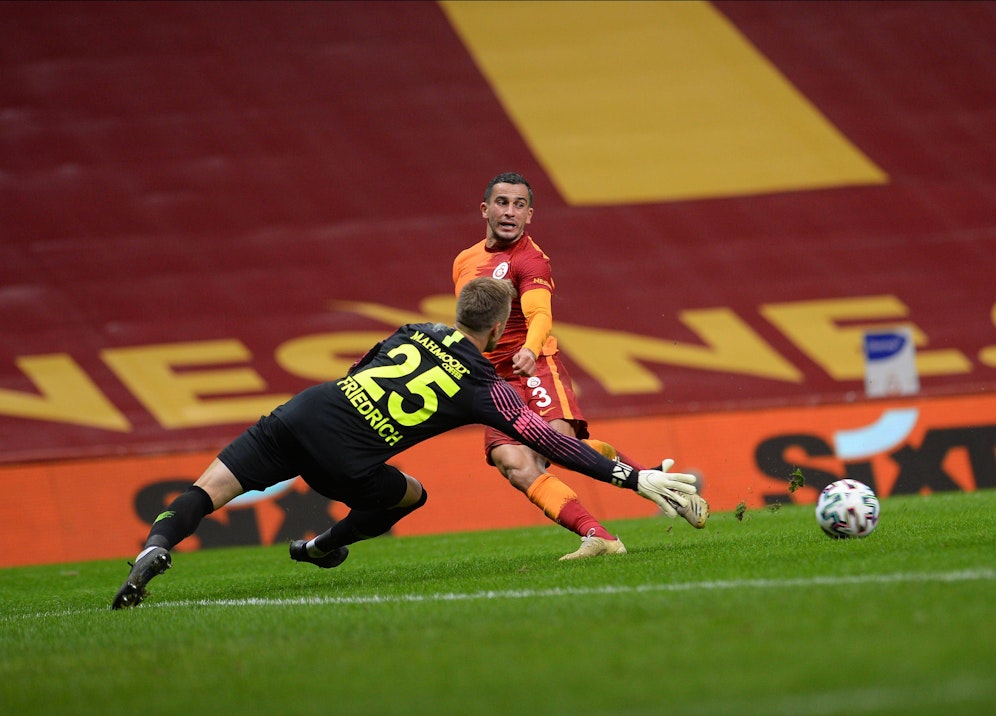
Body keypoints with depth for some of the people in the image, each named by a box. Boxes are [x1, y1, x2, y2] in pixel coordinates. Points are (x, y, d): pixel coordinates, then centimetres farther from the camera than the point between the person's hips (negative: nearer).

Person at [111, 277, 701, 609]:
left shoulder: (416, 332, 22)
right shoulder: (486, 387, 8)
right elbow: (550, 442, 5)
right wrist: (636, 478, 8)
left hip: (302, 410, 4)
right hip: (344, 461, -4)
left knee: (208, 491, -1)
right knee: (410, 495, 25)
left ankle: (156, 550, -26)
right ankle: (322, 548, 30)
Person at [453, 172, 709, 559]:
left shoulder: (529, 259, -5)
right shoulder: (464, 262, 16)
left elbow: (540, 314, -25)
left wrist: (529, 350, -44)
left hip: (535, 369, -5)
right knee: (515, 466, -22)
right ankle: (598, 536, -33)